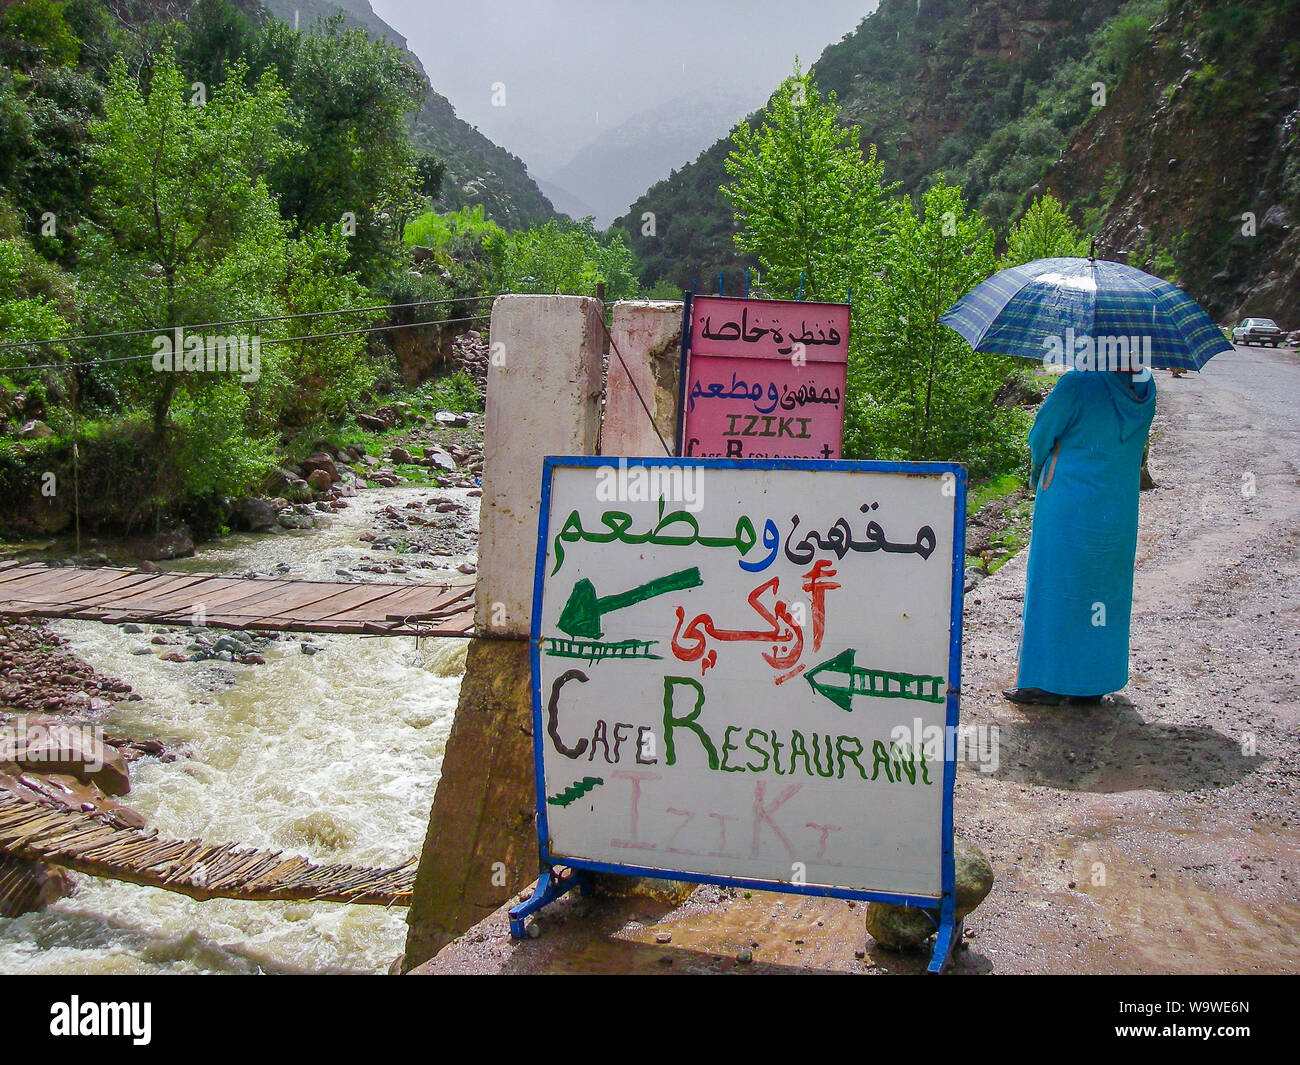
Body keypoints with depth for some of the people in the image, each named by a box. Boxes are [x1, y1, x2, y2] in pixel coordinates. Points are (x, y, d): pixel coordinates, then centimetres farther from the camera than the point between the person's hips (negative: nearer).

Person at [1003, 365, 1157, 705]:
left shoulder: (1076, 384, -15)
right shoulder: (1145, 387, 3)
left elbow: (1039, 438, -7)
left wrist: (1039, 471, 13)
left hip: (1066, 505, -5)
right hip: (1121, 508, 5)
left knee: (1053, 586, 4)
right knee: (1107, 587, 13)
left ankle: (1047, 683, 7)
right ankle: (1094, 682, 20)